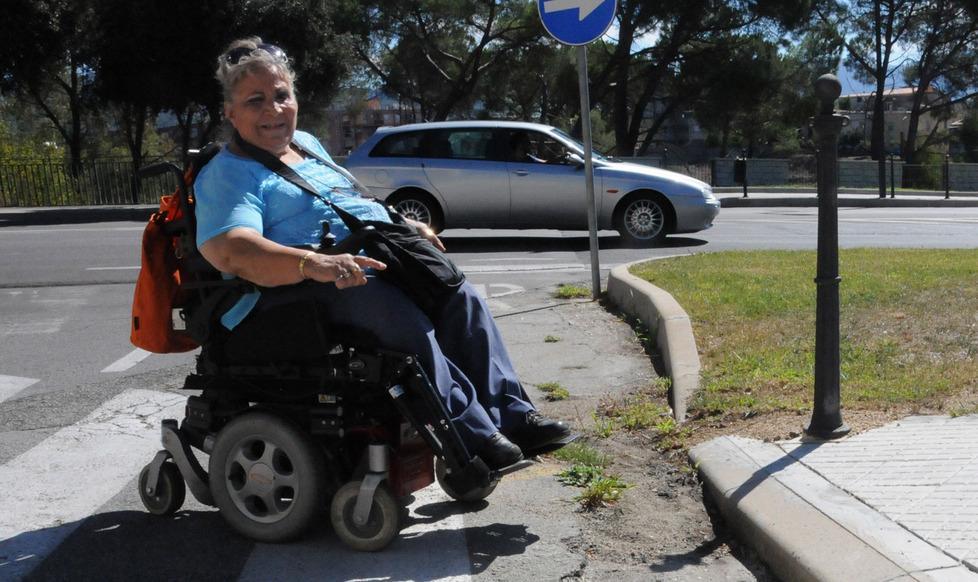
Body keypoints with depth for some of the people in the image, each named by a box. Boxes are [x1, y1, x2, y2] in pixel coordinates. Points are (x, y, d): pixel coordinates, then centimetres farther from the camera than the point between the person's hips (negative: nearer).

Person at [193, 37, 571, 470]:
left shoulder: (306, 144, 23)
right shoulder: (227, 173, -5)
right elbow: (229, 250, -23)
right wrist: (313, 264, -37)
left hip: (373, 267, 9)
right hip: (298, 289, -9)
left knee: (461, 299, -7)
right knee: (403, 314, -33)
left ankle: (511, 415, -9)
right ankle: (472, 436, -31)